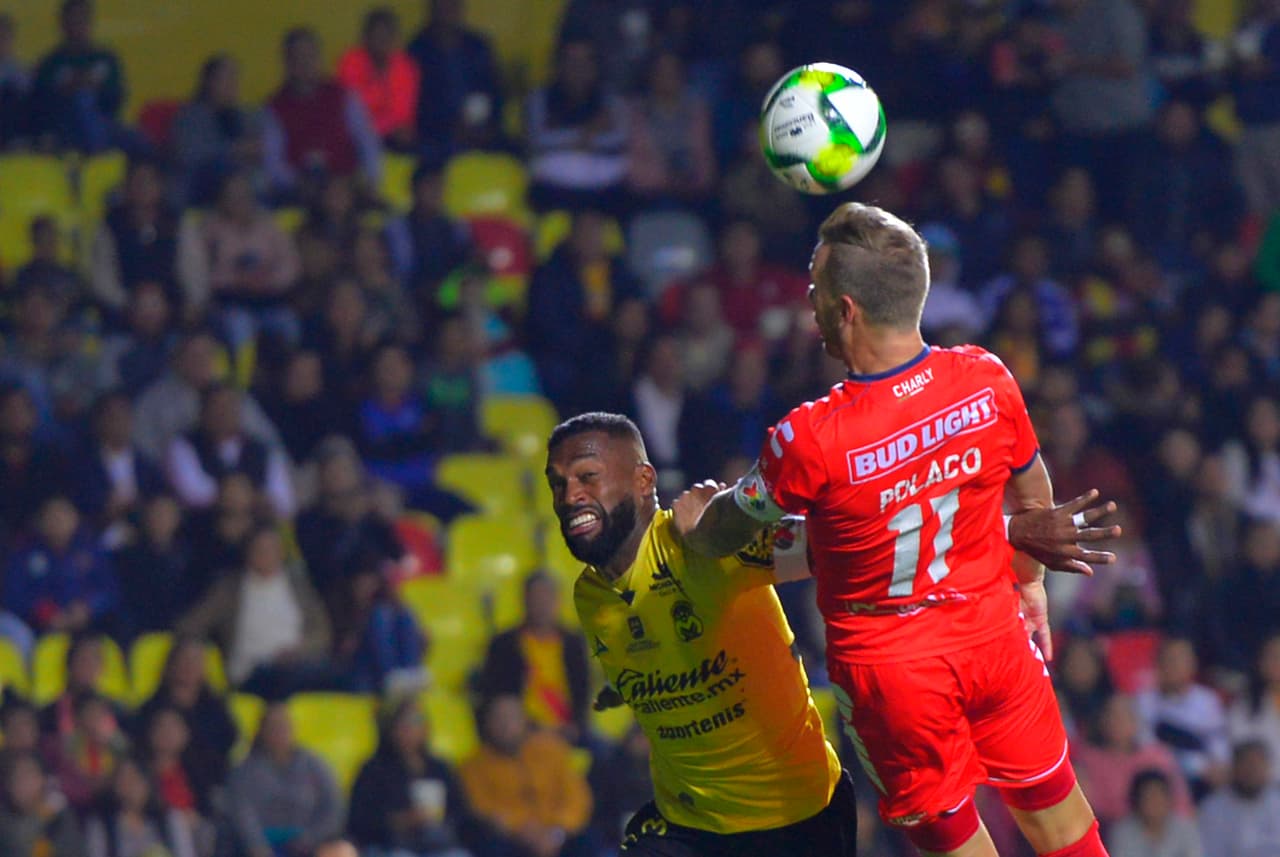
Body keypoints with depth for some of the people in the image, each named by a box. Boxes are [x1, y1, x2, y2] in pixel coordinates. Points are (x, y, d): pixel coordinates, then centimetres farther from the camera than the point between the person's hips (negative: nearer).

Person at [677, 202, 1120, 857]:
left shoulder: (810, 441, -28)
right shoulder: (987, 381, -16)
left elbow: (730, 529, -6)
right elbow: (1033, 494, 4)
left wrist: (693, 526, 18)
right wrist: (1030, 583, 24)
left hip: (887, 665, -3)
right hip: (992, 631, 3)